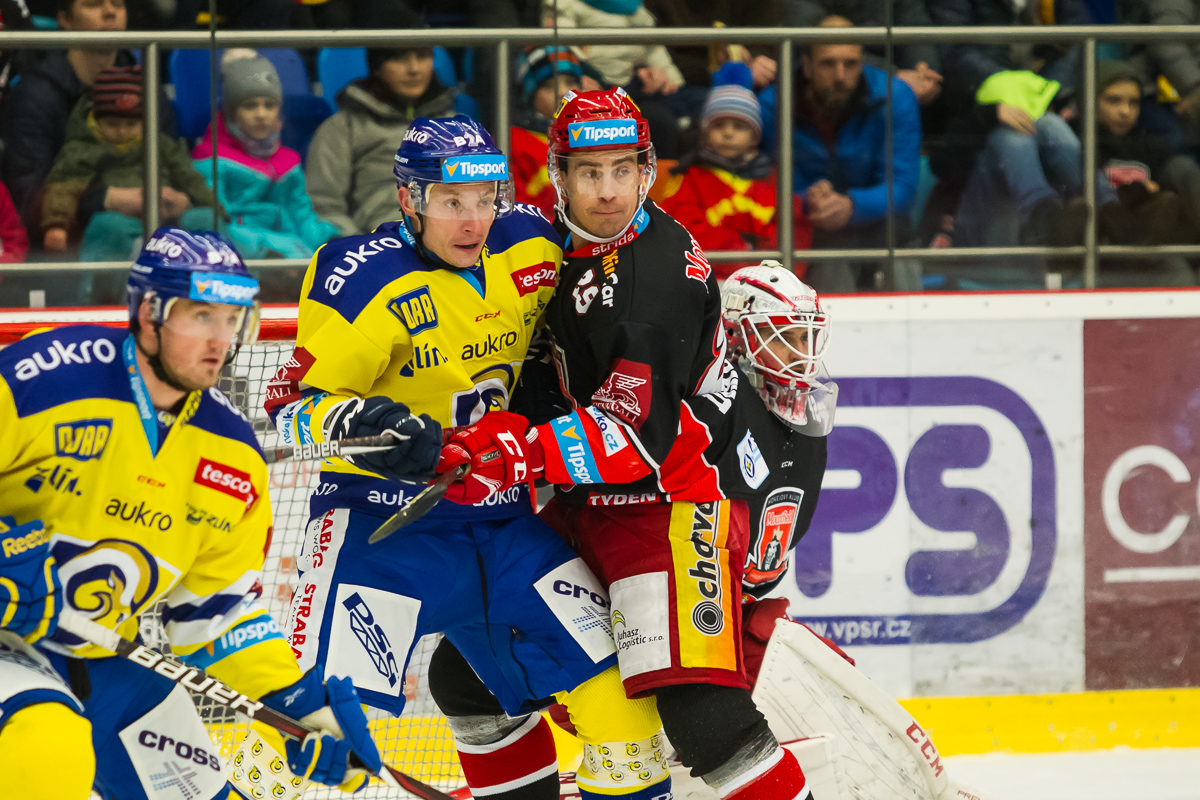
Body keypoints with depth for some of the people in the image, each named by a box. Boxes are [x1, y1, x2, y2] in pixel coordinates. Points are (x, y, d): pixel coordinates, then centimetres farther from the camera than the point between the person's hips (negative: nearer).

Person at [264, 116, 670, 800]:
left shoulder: (532, 250, 0)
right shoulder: (363, 281, -16)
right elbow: (295, 403, -17)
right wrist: (364, 423, -34)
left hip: (499, 509, 5)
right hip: (381, 511, -5)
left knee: (610, 681, 4)